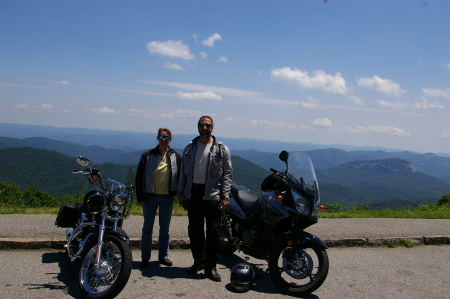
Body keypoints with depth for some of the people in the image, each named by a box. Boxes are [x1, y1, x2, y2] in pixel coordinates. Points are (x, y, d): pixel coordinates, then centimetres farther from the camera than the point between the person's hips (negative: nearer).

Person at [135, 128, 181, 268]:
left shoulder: (175, 157, 2)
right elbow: (139, 177, -1)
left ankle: (163, 256, 23)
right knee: (147, 228, 7)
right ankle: (145, 257, 18)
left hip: (167, 197, 1)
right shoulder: (147, 156, -1)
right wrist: (140, 197, -6)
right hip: (150, 196, -1)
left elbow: (180, 176, 6)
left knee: (165, 229, 11)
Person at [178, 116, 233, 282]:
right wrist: (181, 192, 5)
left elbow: (227, 174, -1)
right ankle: (198, 261, 26)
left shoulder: (221, 149, 1)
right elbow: (183, 172, 13)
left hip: (212, 195, -3)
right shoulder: (190, 147, 11)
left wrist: (225, 196, -8)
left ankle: (211, 266, 10)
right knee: (194, 230, 11)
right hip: (192, 194, 4)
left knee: (213, 232, -1)